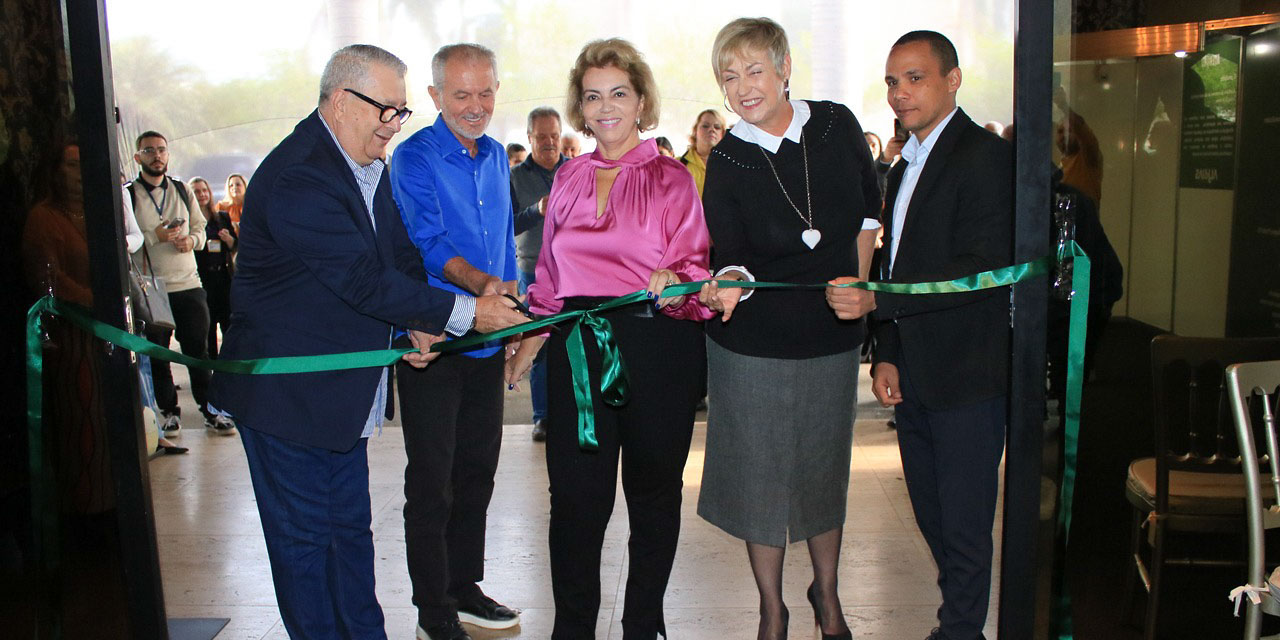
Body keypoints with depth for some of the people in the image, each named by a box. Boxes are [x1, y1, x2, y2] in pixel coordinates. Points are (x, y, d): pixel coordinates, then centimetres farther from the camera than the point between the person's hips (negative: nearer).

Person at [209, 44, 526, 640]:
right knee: (303, 538, 4)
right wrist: (463, 313, -22)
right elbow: (363, 279, -26)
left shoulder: (371, 167, 8)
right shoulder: (297, 176, -22)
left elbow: (400, 255, 15)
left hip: (346, 394, 9)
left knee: (350, 529, 17)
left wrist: (419, 322, -4)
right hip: (287, 391, -9)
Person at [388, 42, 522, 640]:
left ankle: (465, 588, 29)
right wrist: (481, 284, -39)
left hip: (487, 340, 7)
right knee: (431, 483, 1)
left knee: (477, 471, 15)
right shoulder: (414, 158, -10)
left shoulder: (496, 157, 11)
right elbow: (424, 240, -23)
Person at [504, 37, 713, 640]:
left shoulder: (671, 179, 1)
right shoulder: (568, 178, 13)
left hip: (658, 347, -2)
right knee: (575, 494, 1)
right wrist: (531, 339, 10)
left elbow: (694, 267, -5)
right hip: (577, 345, 3)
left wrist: (674, 283, -27)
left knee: (654, 489, 9)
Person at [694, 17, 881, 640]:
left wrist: (858, 283, 7)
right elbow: (732, 255, -15)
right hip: (754, 343, -2)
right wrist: (728, 284, -36)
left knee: (825, 468, 15)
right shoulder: (726, 161, -10)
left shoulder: (837, 125, -4)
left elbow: (869, 210, 10)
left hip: (832, 334, 2)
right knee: (762, 472, 7)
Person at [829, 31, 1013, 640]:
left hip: (967, 379, -8)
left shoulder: (986, 157, -11)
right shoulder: (904, 168, 17)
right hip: (913, 379, 8)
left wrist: (874, 302, -26)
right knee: (930, 515, 17)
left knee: (963, 522, 2)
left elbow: (984, 268, -21)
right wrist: (885, 355, 10)